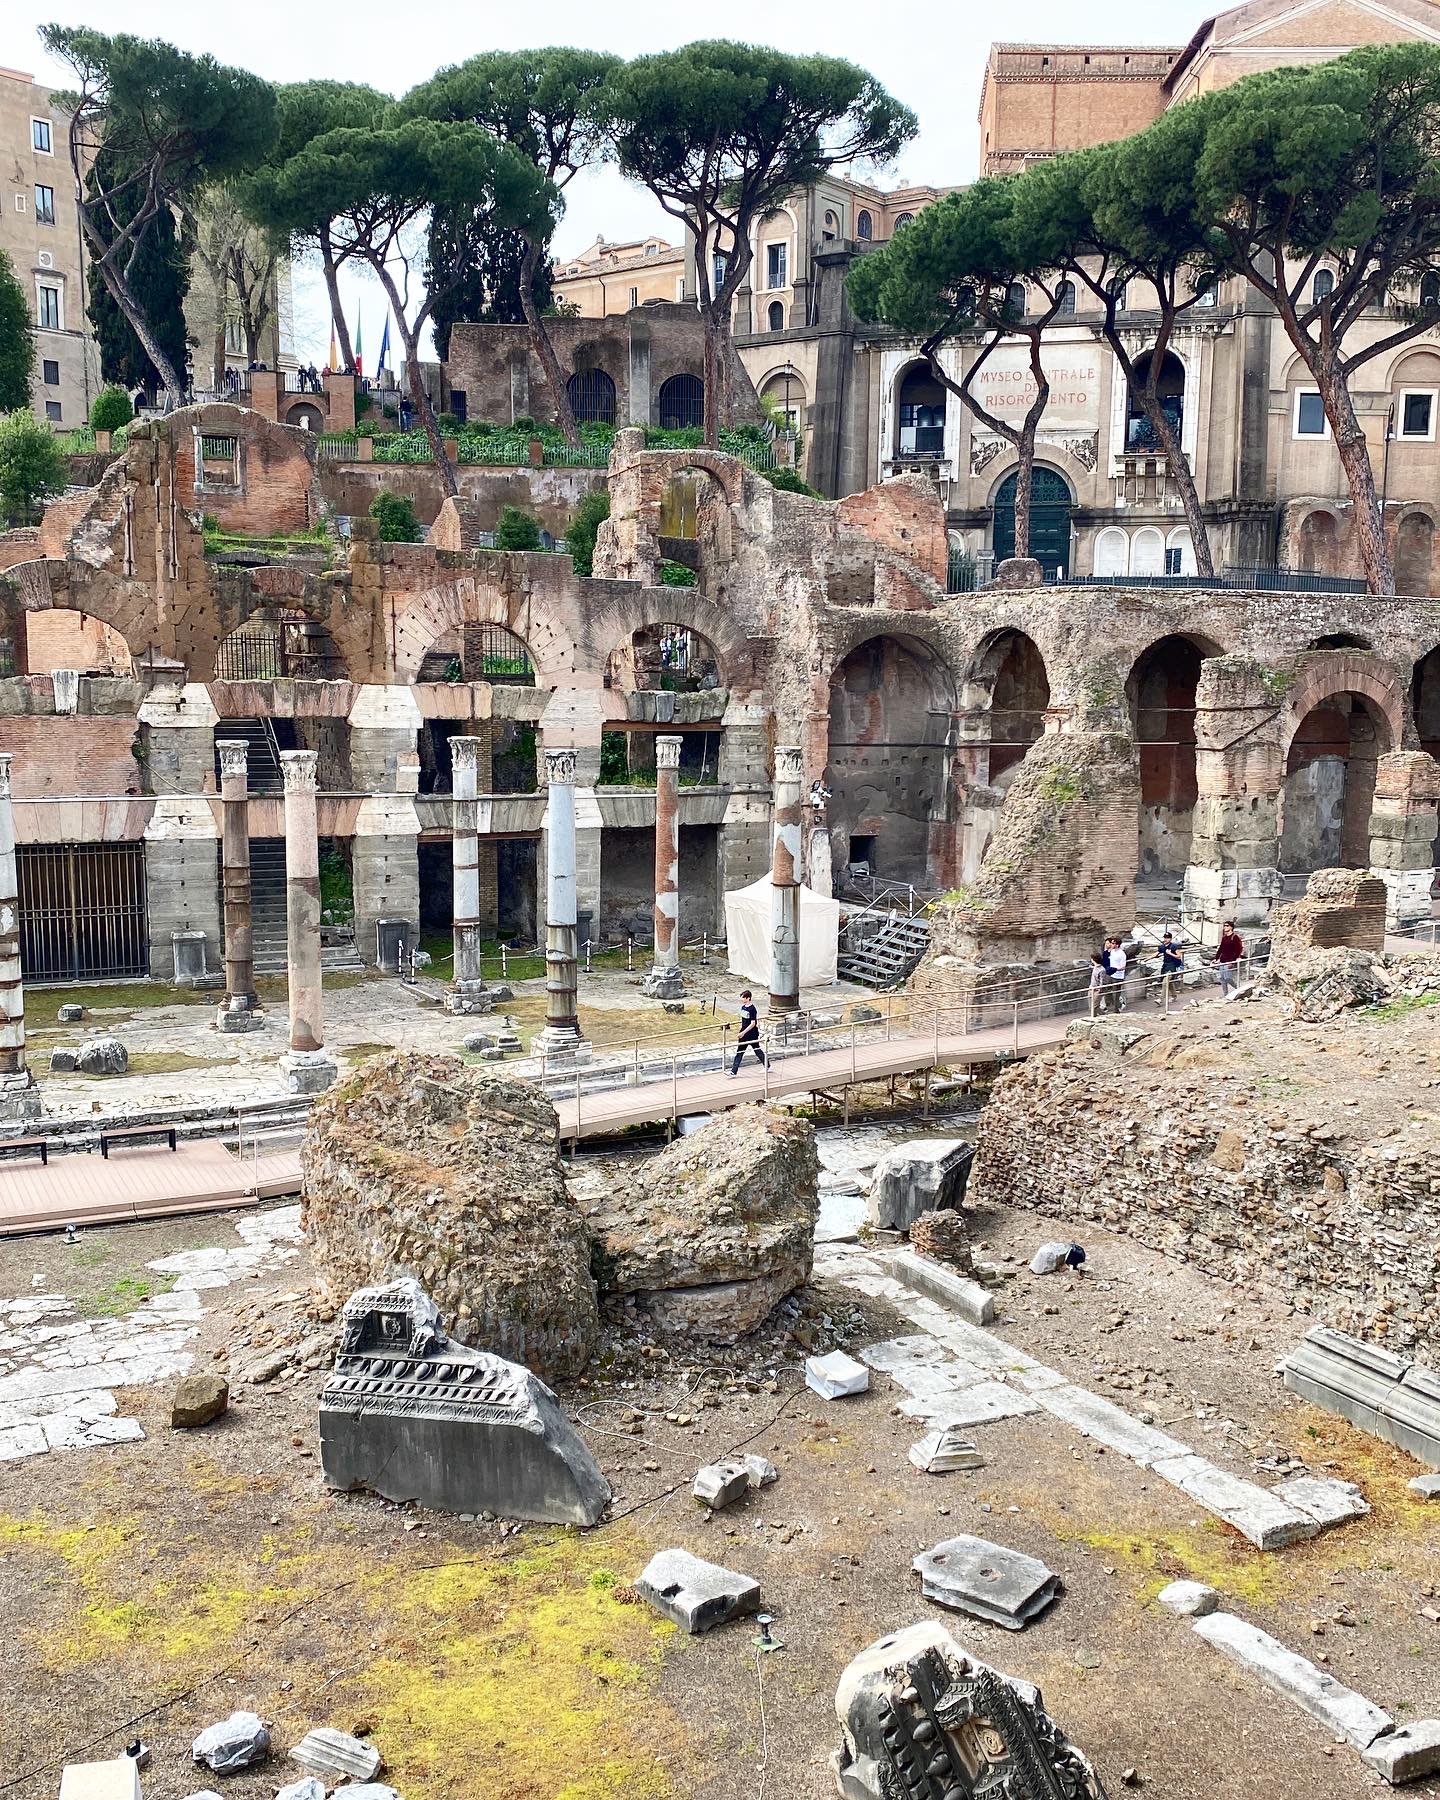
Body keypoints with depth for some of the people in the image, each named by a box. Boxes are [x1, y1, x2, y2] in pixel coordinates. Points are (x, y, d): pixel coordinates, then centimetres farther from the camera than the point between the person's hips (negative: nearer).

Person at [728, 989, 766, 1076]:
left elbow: (753, 1023, -22)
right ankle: (734, 1071, 6)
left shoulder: (752, 1009, -20)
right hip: (744, 1033, 8)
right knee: (739, 1051, 5)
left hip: (752, 1034, -8)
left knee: (757, 1050, 7)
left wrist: (744, 1032, -25)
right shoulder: (743, 1007, 5)